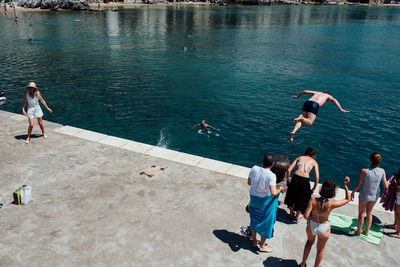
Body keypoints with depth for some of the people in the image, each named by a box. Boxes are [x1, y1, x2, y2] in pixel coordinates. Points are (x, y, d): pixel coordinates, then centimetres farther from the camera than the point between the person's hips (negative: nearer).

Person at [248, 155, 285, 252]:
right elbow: (273, 193, -32)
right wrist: (280, 189, -12)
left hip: (254, 198, 5)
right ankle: (262, 246, 31)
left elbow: (249, 182, 3)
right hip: (266, 201, -5)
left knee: (254, 220, 24)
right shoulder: (271, 176, -26)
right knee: (266, 222, 16)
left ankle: (254, 242, 42)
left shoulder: (254, 169, -11)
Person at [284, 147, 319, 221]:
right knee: (301, 198, 23)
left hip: (295, 178, 1)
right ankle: (297, 216, 40)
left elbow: (289, 170, 8)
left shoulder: (299, 158, 18)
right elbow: (317, 177, 4)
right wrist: (314, 188, 16)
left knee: (292, 196, 26)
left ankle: (291, 213, 45)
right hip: (305, 181, -1)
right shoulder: (314, 162, 14)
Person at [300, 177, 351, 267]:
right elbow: (348, 199, -13)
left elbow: (306, 216, -27)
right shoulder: (331, 205, -28)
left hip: (311, 226, 2)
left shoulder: (313, 200, -27)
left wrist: (308, 219, -4)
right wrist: (345, 185, -13)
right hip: (324, 229, -2)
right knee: (321, 249, 27)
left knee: (310, 241, 34)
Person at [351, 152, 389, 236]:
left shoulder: (364, 171, -29)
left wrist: (353, 192, -2)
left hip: (364, 196, -3)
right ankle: (367, 231, 41)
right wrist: (388, 182, 16)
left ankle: (358, 231, 35)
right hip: (375, 196, 4)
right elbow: (386, 186, -7)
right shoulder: (382, 171, -19)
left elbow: (358, 185, -20)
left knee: (361, 214, 17)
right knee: (369, 213, 26)